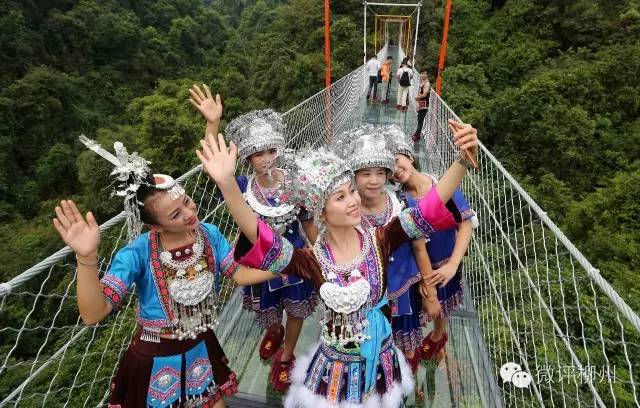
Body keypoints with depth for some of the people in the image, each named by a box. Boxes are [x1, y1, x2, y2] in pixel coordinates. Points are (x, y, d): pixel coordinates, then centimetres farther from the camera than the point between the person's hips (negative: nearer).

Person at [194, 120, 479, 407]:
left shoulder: (379, 241, -15)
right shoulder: (313, 261, -19)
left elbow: (429, 208, -22)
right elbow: (263, 244, -34)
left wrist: (463, 161, -36)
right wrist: (227, 184, -46)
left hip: (382, 365, 2)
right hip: (336, 370, -2)